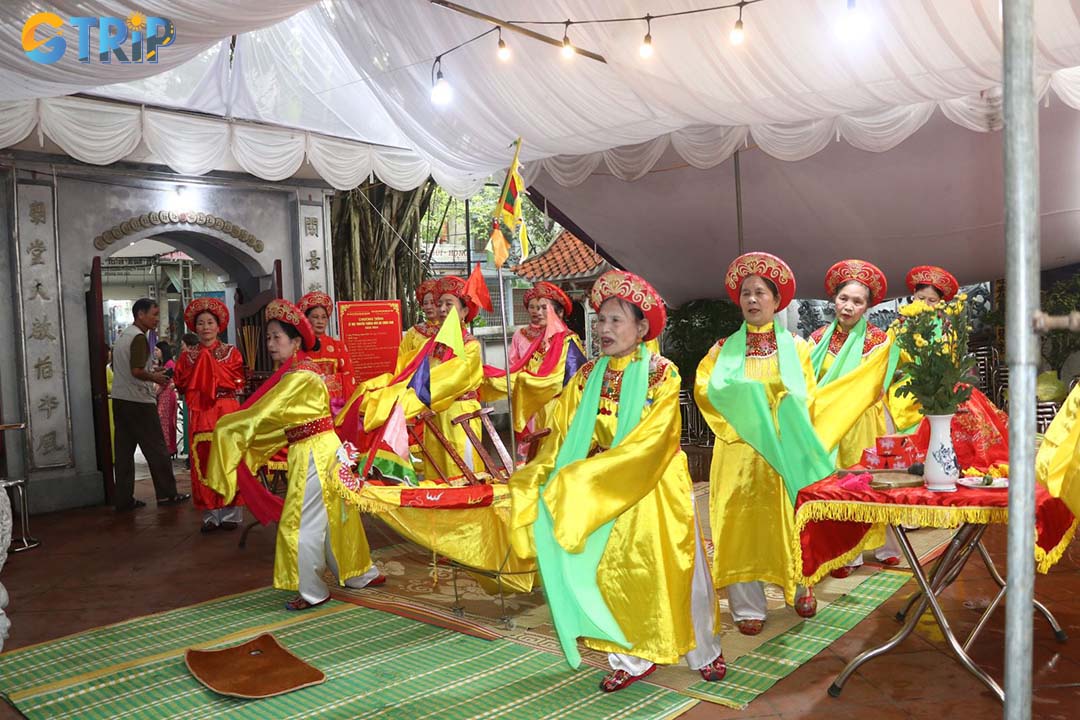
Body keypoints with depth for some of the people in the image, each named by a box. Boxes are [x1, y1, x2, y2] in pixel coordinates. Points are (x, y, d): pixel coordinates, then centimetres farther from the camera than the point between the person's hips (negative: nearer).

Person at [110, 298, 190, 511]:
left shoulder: (122, 336, 16)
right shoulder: (139, 338, -13)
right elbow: (137, 371, -23)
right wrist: (156, 378, -6)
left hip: (119, 399, 9)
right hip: (139, 401, -9)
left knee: (124, 450, 8)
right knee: (156, 449, 0)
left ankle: (123, 499, 9)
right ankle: (166, 494, 6)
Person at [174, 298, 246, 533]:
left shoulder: (231, 352, 6)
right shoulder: (188, 356, 13)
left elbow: (238, 382, -5)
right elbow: (181, 384, 4)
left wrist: (211, 365, -7)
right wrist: (198, 364, -4)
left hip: (227, 412, -2)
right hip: (200, 415, 2)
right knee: (204, 463, 0)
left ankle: (232, 513, 4)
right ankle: (210, 514, 7)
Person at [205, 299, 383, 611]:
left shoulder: (298, 376, -18)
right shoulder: (304, 370, 12)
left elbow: (263, 414, -17)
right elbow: (281, 419, 15)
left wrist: (226, 426, -5)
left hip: (312, 453, -10)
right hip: (324, 447, 10)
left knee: (301, 523, -1)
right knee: (334, 515, 18)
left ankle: (312, 591, 11)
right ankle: (361, 573, 30)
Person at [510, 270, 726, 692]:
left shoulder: (662, 374, -12)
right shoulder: (588, 376, 2)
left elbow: (650, 441, -21)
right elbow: (562, 434, -2)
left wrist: (585, 476, -25)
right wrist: (534, 478, -18)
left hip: (654, 491, -4)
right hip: (600, 497, 4)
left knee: (673, 572, 8)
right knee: (611, 575, 8)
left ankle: (704, 652, 31)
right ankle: (631, 659, 26)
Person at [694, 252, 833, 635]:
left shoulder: (795, 346, 12)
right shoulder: (724, 348, 10)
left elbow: (807, 396, 4)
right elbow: (705, 388, -5)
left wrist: (783, 412, -14)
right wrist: (749, 396, -16)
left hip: (786, 447, 0)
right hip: (738, 448, 0)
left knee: (788, 518, 4)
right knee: (741, 519, -3)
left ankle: (800, 587, 24)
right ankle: (747, 605, 3)